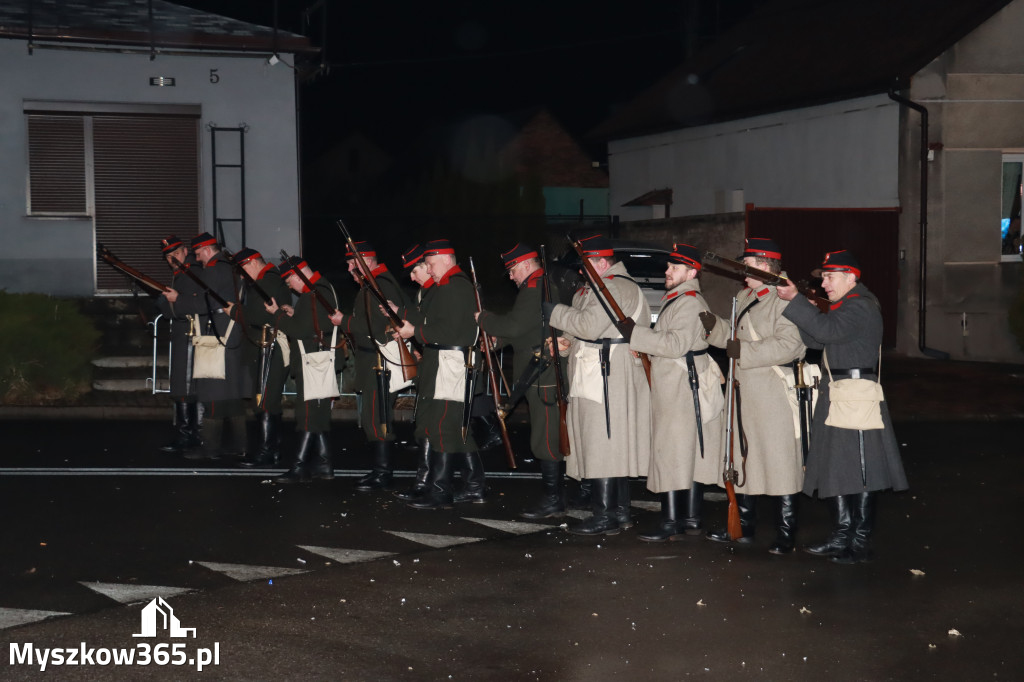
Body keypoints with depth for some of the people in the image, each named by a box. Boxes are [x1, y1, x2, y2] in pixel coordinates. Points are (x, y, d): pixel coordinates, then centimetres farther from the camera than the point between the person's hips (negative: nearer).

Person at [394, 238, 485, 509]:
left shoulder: (454, 287, -14)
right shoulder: (458, 285, 20)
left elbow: (448, 330, -21)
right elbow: (439, 325, 20)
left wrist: (415, 331, -15)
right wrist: (409, 328, 10)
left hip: (450, 365, -11)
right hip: (445, 367, 11)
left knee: (442, 428, -10)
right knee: (459, 428, 14)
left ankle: (439, 491, -9)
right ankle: (475, 486, 19)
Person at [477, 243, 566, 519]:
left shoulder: (536, 289, -16)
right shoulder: (543, 286, 19)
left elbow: (515, 326, -21)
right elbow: (524, 328, 25)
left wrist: (483, 319, -6)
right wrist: (497, 340, 14)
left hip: (543, 377, -11)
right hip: (545, 374, 11)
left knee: (545, 441, -7)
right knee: (550, 438, 14)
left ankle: (552, 502, -4)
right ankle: (556, 496, 21)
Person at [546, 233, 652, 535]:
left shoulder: (617, 288, -14)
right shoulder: (593, 289, 21)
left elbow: (589, 326, -23)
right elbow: (583, 330, 29)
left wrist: (553, 312, -12)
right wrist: (566, 342, 9)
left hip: (608, 382, -11)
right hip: (593, 381, 11)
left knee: (603, 448, -9)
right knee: (613, 449, 12)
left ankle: (604, 516, -8)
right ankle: (620, 512, 17)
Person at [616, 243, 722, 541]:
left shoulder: (688, 302, -14)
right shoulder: (678, 300, 20)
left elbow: (677, 344, -24)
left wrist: (635, 333, -20)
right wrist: (639, 337, 14)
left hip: (679, 388, -11)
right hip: (680, 387, 11)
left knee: (672, 453, -11)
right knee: (691, 454, 10)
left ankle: (671, 523, -12)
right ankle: (691, 519, 14)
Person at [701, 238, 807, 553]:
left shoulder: (784, 299, -15)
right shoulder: (744, 297, 16)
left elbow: (789, 345, -23)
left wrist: (745, 352, -24)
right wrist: (716, 326, 5)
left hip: (775, 394, -9)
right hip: (745, 391, 10)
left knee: (780, 463, -4)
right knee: (743, 458, 15)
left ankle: (786, 535, 4)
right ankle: (744, 527, 25)